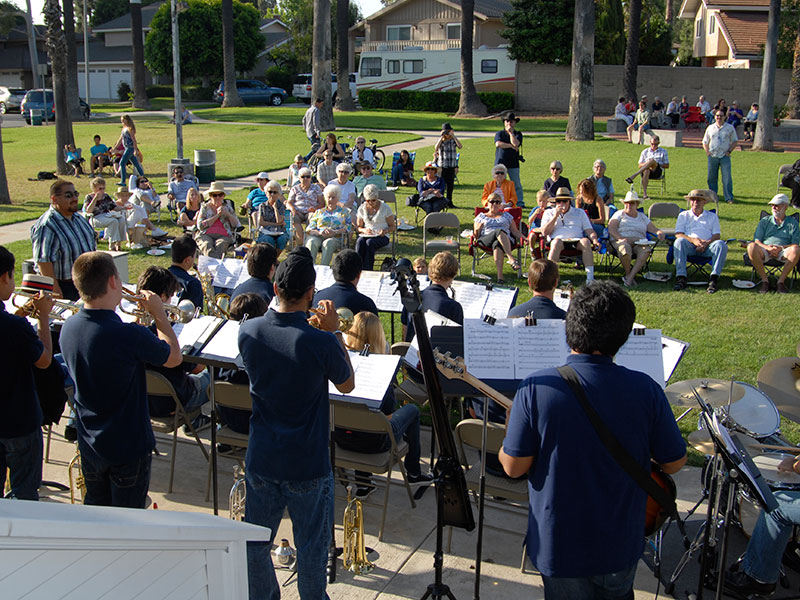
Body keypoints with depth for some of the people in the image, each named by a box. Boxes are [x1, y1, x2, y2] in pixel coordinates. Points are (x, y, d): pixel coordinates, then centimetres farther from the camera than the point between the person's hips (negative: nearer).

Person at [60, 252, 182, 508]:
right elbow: (174, 357, -12)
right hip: (128, 445, -6)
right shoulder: (129, 335, -29)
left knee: (95, 506, 25)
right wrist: (159, 314, -3)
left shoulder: (68, 327, -8)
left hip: (89, 444, 6)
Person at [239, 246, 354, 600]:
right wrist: (334, 332, -2)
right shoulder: (321, 342, -22)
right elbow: (347, 385, -4)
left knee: (255, 542, 21)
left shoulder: (248, 331, -8)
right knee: (311, 546, 14)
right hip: (307, 463, -4)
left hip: (261, 460, 4)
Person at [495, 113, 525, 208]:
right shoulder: (499, 133, 8)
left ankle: (520, 203, 4)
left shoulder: (518, 134, 9)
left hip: (513, 163, 0)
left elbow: (515, 143, -11)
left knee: (517, 185, -1)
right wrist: (511, 146, -10)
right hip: (500, 162, 0)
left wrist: (511, 132, -3)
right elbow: (498, 144, -12)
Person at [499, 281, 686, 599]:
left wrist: (511, 433, 7)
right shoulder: (645, 389, -15)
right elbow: (674, 463, -4)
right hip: (621, 545, 2)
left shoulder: (535, 388, -20)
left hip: (559, 546, -1)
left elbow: (513, 466, -13)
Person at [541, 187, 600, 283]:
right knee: (556, 242, -37)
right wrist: (555, 216, 1)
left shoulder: (580, 212, 24)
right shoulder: (549, 213, 21)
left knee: (585, 241, -33)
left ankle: (590, 277, -40)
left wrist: (594, 240, -7)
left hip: (576, 240, 1)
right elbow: (544, 232, 7)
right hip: (559, 239, -1)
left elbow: (589, 230, 14)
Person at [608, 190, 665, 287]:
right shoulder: (619, 214, 18)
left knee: (646, 250, -34)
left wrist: (659, 232, -5)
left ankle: (630, 277, -37)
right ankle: (628, 273, -17)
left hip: (639, 241, 2)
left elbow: (653, 228, 20)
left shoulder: (642, 216, 28)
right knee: (625, 248, -39)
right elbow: (611, 229, 2)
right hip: (621, 240, -2)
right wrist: (620, 239, -16)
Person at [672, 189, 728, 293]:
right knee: (680, 241, -35)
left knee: (721, 244, -31)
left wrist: (706, 243, -14)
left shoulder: (712, 216, 23)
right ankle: (681, 277, -42)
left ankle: (714, 278, -38)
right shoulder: (684, 215, 21)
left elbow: (716, 235, 9)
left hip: (707, 247, 1)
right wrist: (693, 240, -13)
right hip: (689, 246, -1)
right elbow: (678, 234, 6)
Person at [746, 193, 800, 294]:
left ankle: (781, 281, -23)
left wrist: (781, 248, -14)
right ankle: (764, 280, -23)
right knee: (751, 247, -33)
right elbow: (756, 241, 9)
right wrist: (768, 247, -13)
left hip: (783, 252, -1)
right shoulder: (765, 221, 21)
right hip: (765, 252, 1)